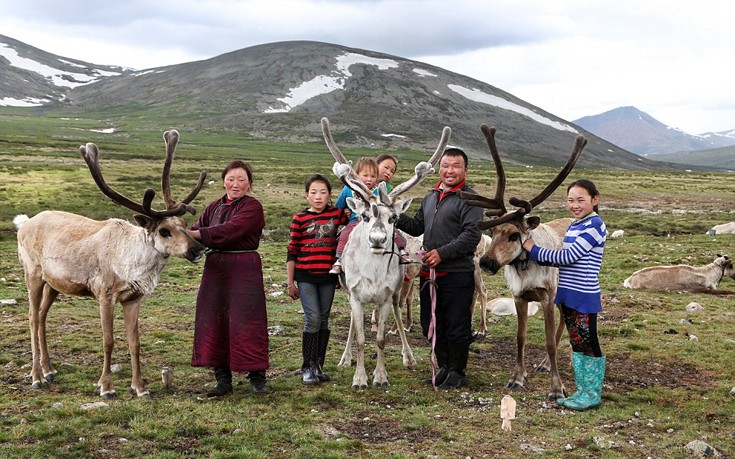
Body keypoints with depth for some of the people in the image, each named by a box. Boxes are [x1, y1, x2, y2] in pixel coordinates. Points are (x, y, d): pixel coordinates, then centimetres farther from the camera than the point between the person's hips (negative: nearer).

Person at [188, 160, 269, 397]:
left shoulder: (253, 207, -4)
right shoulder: (214, 207, 17)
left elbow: (231, 230, -19)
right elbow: (198, 228, 5)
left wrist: (197, 235, -26)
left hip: (244, 269, -6)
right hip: (215, 268, 6)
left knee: (246, 322, -4)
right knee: (213, 322, 6)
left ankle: (257, 378, 7)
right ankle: (223, 379, 15)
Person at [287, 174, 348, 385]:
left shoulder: (337, 214, 4)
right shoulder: (300, 219, -2)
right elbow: (292, 252, 2)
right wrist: (290, 283, 1)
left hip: (328, 277, 3)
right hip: (305, 276, -3)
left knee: (324, 320, 8)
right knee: (313, 319, -7)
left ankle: (319, 366, 19)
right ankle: (308, 367, 3)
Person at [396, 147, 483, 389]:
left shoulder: (470, 199, -8)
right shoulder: (430, 197, 17)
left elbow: (472, 235, -18)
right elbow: (417, 226, 22)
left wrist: (442, 253, -22)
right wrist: (395, 217, 5)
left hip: (457, 274, -7)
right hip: (429, 273, 8)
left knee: (456, 326, 2)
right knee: (432, 324, 15)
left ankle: (457, 371, 17)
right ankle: (444, 368, 29)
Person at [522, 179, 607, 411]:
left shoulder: (595, 226, -14)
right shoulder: (573, 227, 13)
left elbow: (569, 256, -19)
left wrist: (535, 250, -11)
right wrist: (536, 254, 2)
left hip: (585, 297, -8)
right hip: (568, 295, 9)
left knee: (589, 344, 1)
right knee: (576, 344, 14)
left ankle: (593, 394, 11)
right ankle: (582, 391, 23)